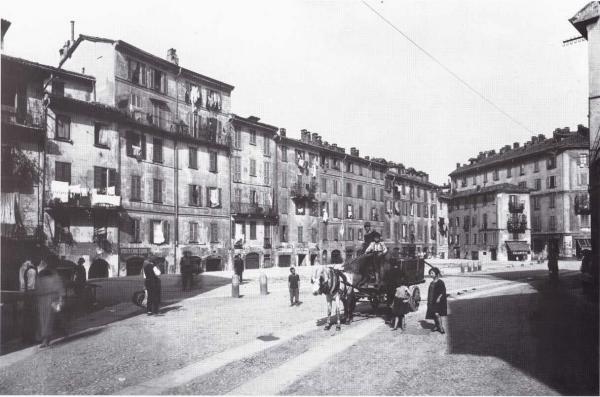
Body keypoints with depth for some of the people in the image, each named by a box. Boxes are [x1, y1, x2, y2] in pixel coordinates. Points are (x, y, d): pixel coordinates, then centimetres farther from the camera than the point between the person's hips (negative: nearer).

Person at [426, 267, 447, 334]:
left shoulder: (440, 282, -8)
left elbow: (443, 291, -13)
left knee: (437, 314, -17)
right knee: (433, 314, 9)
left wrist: (439, 298, -21)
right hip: (432, 301, 8)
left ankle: (441, 327, -12)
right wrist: (428, 300, 16)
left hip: (438, 301, -8)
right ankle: (436, 326, 22)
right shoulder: (432, 283, 15)